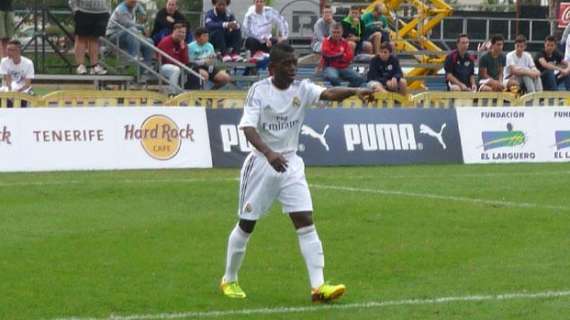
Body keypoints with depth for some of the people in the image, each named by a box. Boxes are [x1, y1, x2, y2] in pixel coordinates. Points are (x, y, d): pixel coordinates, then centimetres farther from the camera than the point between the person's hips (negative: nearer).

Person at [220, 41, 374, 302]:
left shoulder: (302, 89, -2)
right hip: (261, 163, -3)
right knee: (246, 224, 8)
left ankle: (318, 286, -12)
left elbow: (329, 94, -21)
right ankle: (229, 280, 26)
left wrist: (355, 91, -42)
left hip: (290, 163, 3)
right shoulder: (259, 90, -11)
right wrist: (269, 153, -39)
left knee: (306, 222, -9)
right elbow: (248, 127, -23)